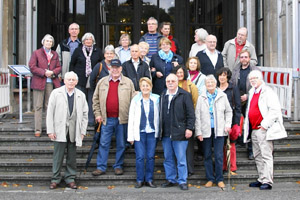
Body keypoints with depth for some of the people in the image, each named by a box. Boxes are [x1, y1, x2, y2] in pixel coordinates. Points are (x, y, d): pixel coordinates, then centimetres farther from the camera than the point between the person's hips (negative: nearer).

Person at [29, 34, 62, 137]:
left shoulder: (55, 54, 16)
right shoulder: (36, 53, 4)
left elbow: (59, 67, 13)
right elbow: (32, 67, -4)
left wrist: (53, 72, -9)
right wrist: (44, 72, -14)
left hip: (51, 83, 3)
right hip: (39, 82, -3)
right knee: (38, 106, -1)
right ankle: (37, 130, 3)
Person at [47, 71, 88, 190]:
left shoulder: (81, 95, 8)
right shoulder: (56, 93, 2)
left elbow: (85, 114, 10)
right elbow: (50, 112, 0)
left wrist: (83, 131, 4)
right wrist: (50, 130, -5)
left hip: (74, 131, 2)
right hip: (60, 131, -2)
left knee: (72, 156, 7)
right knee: (58, 156, 2)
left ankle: (70, 178, 19)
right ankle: (55, 179, 14)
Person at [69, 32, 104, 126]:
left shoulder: (98, 51, 7)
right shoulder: (78, 50, 6)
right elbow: (72, 64, 10)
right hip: (81, 80, 0)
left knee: (92, 101, 1)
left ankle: (91, 120, 9)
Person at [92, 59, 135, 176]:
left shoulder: (128, 82, 3)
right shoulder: (102, 82, 7)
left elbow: (133, 100, 4)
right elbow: (96, 99, 11)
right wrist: (97, 114, 3)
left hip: (122, 118, -1)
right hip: (107, 119, 1)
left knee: (121, 144, 7)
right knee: (104, 144, 3)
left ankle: (118, 166, 19)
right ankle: (101, 167, 10)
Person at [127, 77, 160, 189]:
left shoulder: (156, 99, 4)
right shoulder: (135, 100, 2)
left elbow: (158, 116, 6)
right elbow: (131, 118, 2)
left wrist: (158, 131, -1)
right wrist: (130, 136, -1)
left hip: (152, 132, 1)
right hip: (139, 132, -1)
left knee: (151, 157, 3)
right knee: (140, 157, -2)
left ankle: (149, 179, 14)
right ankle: (140, 180, 10)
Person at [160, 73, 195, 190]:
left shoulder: (185, 95, -2)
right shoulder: (163, 96, 13)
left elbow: (191, 114, -4)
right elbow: (161, 113, 15)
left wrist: (189, 128, -11)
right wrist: (160, 130, 11)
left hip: (179, 133, -5)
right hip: (165, 134, 5)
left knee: (181, 159, -1)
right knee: (168, 158, 12)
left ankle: (182, 181, 9)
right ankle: (171, 180, 23)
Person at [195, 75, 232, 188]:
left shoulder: (222, 96, 6)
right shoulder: (201, 98, 5)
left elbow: (228, 111, 13)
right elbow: (197, 116, 4)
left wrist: (228, 124, 0)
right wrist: (198, 131, -1)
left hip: (219, 130, -1)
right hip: (206, 131, 1)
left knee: (219, 155, -2)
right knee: (207, 155, 5)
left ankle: (219, 179, 8)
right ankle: (210, 179, 15)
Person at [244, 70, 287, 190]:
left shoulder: (268, 92, -8)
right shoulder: (252, 93, 17)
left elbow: (275, 110, -16)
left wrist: (265, 124, -17)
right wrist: (247, 126, 15)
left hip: (263, 130, -9)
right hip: (253, 130, 9)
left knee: (266, 156, -8)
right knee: (258, 156, 12)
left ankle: (267, 181, -6)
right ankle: (261, 180, 19)